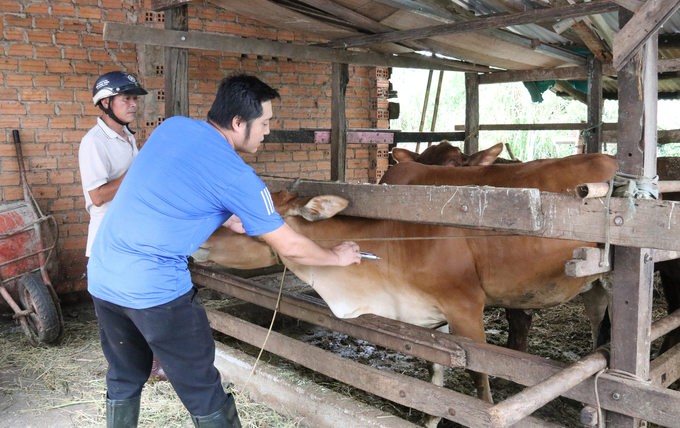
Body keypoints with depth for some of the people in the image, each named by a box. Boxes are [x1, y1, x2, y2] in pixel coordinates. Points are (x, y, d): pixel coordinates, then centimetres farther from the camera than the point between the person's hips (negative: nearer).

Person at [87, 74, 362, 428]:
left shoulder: (172, 127, 5)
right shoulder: (238, 179, -13)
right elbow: (290, 247, -4)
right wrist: (338, 257, 13)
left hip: (101, 277, 8)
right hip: (154, 289, -7)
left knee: (124, 380, 24)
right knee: (203, 392, 8)